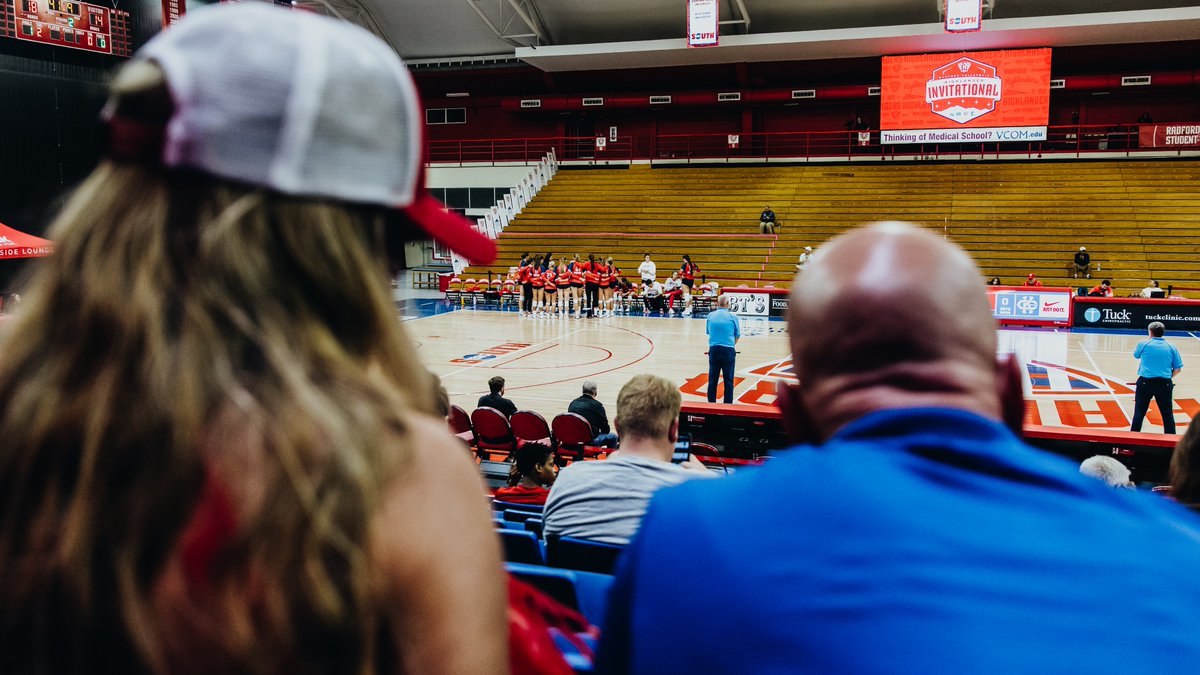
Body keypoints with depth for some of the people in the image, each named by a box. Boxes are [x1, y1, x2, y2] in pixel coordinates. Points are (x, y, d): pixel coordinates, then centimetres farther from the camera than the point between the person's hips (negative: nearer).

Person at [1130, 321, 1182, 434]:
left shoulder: (1143, 344, -1)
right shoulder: (1171, 347, 4)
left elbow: (1136, 355, 20)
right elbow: (1177, 369, 3)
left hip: (1145, 382, -1)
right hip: (1165, 384, 2)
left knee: (1139, 413, 7)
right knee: (1168, 414, 10)